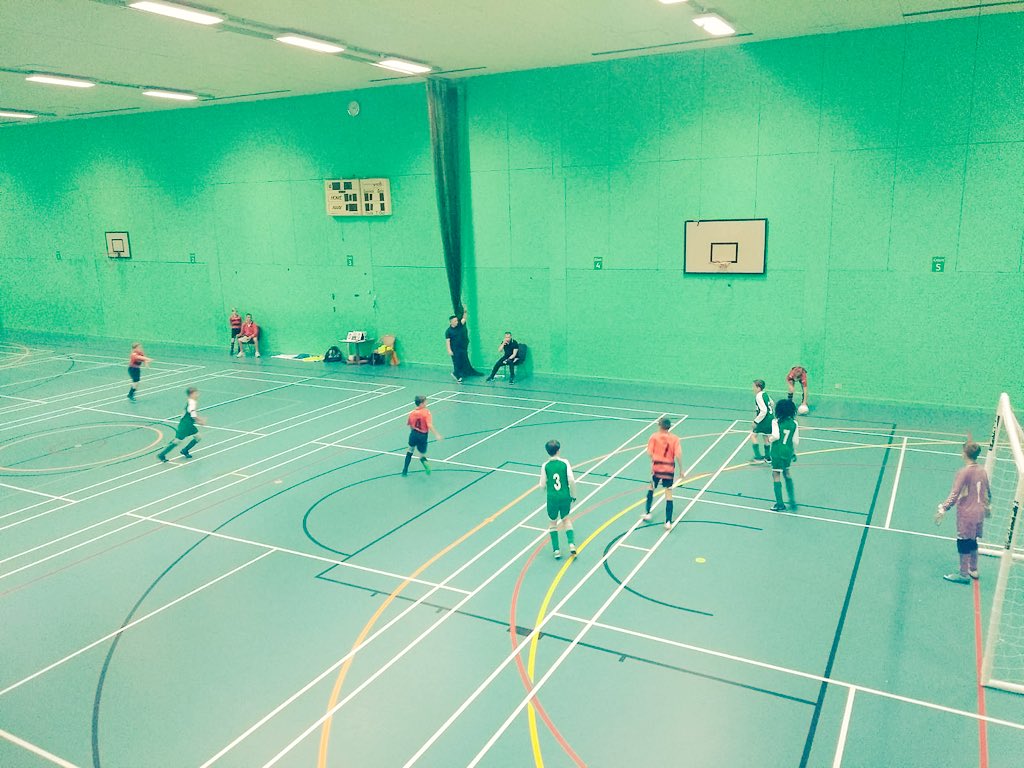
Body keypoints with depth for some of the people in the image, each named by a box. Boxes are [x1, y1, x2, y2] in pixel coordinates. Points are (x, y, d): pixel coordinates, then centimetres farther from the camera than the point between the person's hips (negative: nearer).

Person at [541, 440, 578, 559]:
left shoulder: (545, 466, -7)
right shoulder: (565, 463, -7)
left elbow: (542, 485, -4)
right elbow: (571, 480, -11)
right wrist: (573, 495, 2)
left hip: (552, 498, -1)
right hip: (565, 496, 1)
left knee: (552, 523, 17)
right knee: (566, 519, 24)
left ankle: (556, 550, 14)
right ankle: (571, 544, 6)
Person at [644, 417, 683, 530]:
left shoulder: (654, 437, -5)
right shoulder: (674, 439, -3)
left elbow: (649, 453, -11)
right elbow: (678, 455, -10)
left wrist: (652, 462, 9)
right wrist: (681, 469, -1)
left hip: (657, 467, 0)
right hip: (669, 469, 0)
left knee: (651, 488, 24)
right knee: (668, 494, 4)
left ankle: (648, 513, 30)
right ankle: (668, 522, 0)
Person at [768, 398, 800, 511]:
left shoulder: (776, 421, -10)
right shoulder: (794, 423, 2)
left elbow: (776, 436, -21)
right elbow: (795, 440, 4)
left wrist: (769, 439, 0)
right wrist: (794, 453, 17)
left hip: (777, 452, -5)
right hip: (788, 451, 5)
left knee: (776, 476, 2)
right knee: (786, 473, 24)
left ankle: (780, 504, 2)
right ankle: (792, 499, 22)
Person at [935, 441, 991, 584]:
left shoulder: (964, 472, -19)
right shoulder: (982, 471, 3)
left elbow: (954, 494, -21)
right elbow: (988, 493, 16)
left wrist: (943, 509, -18)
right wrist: (988, 507, 32)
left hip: (966, 514, -7)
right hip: (979, 513, 7)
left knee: (963, 543, 2)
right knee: (972, 542, 20)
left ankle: (964, 575, 9)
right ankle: (973, 570, 32)